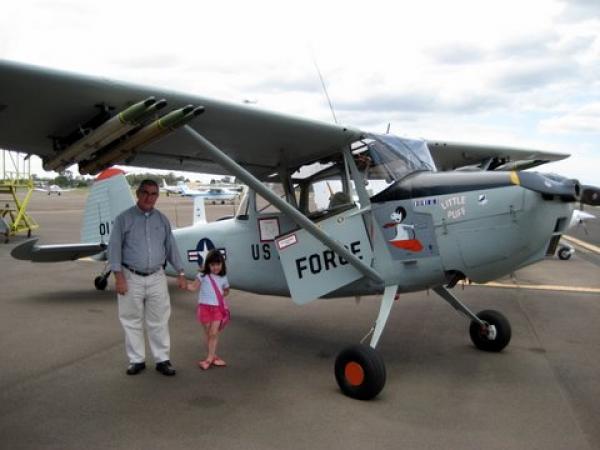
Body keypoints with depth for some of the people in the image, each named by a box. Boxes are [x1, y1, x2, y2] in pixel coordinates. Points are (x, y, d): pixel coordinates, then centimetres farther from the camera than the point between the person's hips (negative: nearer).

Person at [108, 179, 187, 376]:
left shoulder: (162, 219, 8)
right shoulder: (124, 218, -2)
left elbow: (171, 247, 11)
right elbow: (114, 248, -4)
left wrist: (180, 273, 6)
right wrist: (119, 277, -11)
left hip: (157, 278, 2)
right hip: (132, 278, -2)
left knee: (159, 321, 6)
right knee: (133, 322, 8)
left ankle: (162, 359, 15)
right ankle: (137, 360, 20)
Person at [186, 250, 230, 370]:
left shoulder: (223, 278, 6)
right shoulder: (203, 276, -4)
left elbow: (226, 290, 23)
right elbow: (194, 286, -15)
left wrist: (222, 294, 4)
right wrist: (186, 285, -33)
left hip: (218, 307, 1)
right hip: (205, 307, -1)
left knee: (214, 333, -6)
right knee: (208, 333, 6)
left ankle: (209, 358, 0)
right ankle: (213, 356, 17)